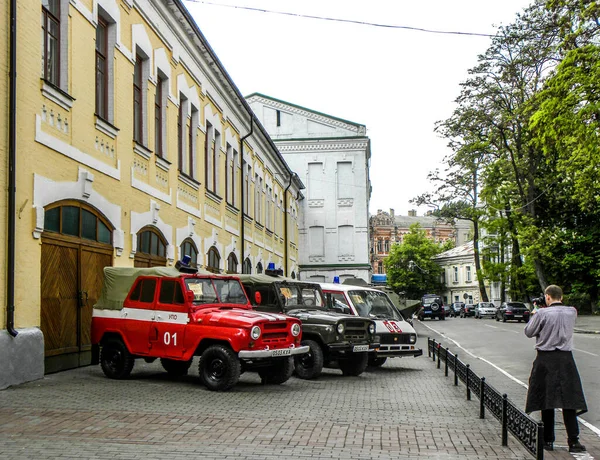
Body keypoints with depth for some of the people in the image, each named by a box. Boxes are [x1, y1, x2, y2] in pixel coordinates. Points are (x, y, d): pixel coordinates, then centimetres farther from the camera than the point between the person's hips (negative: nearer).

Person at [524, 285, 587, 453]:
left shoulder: (542, 313, -10)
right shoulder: (572, 312, 1)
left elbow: (529, 332, 0)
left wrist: (534, 316, 15)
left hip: (545, 360, -2)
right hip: (566, 359, 2)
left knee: (546, 400, 6)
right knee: (568, 400, 4)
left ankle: (548, 440, 11)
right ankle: (573, 441, 1)